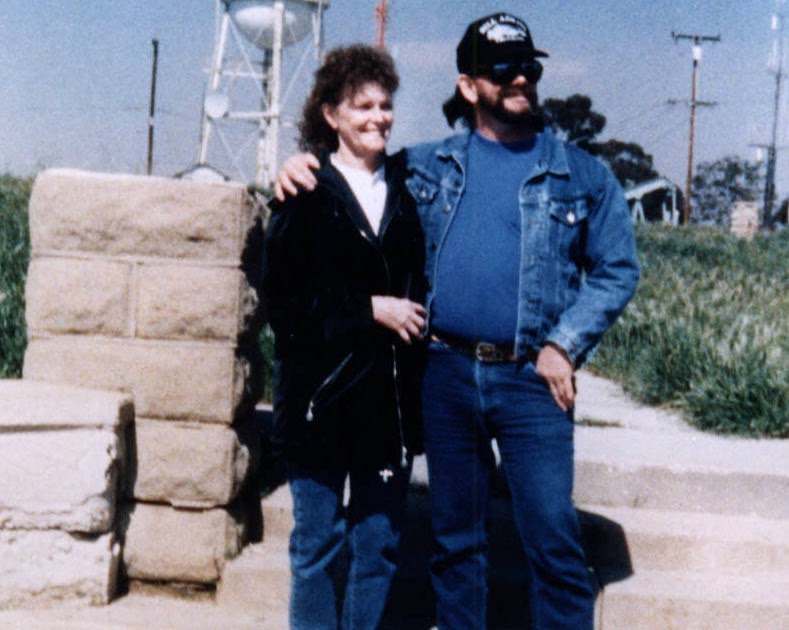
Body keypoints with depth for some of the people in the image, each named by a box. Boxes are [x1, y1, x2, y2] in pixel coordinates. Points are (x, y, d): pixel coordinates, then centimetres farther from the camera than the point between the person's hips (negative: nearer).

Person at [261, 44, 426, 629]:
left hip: (392, 398, 4)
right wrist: (369, 308, -13)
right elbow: (283, 300, -8)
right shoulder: (305, 194, -2)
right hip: (322, 395, -4)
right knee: (318, 546, 6)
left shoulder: (409, 186, 10)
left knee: (379, 546, 9)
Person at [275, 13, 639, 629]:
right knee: (455, 537, 12)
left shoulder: (582, 175, 6)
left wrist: (565, 345, -5)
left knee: (554, 540, -5)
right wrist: (303, 165, 2)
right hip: (446, 373, 2)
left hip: (530, 378, -2)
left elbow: (617, 269, 6)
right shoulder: (427, 164, 11)